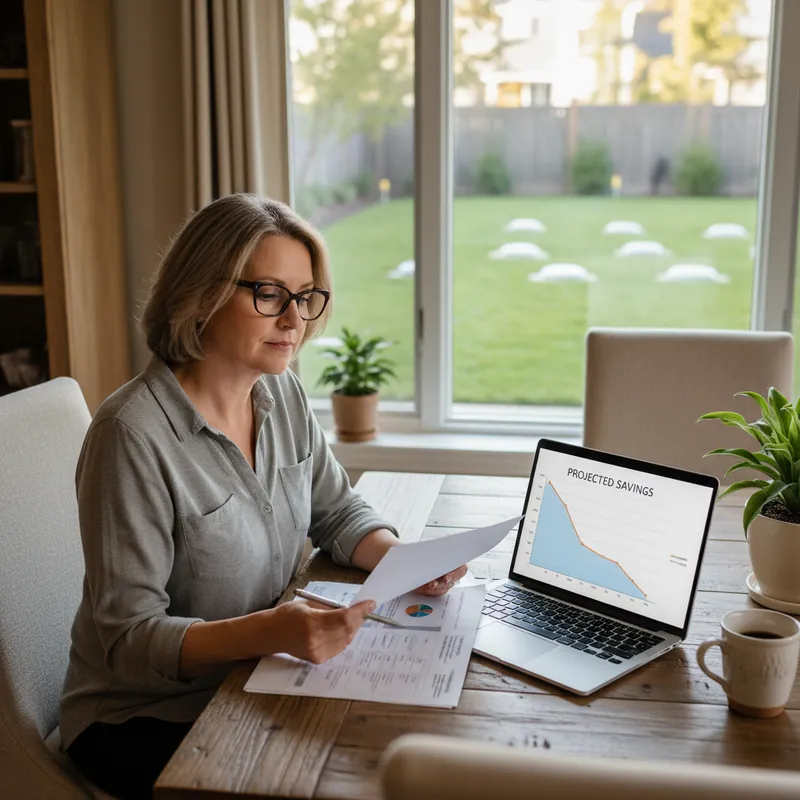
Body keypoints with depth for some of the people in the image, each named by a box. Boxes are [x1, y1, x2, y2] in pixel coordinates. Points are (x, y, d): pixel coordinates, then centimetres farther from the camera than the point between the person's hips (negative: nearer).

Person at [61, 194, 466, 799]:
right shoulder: (134, 435, -25)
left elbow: (337, 512, 9)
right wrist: (269, 632, -38)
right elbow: (128, 637, -22)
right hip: (141, 721, -6)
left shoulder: (282, 392, -2)